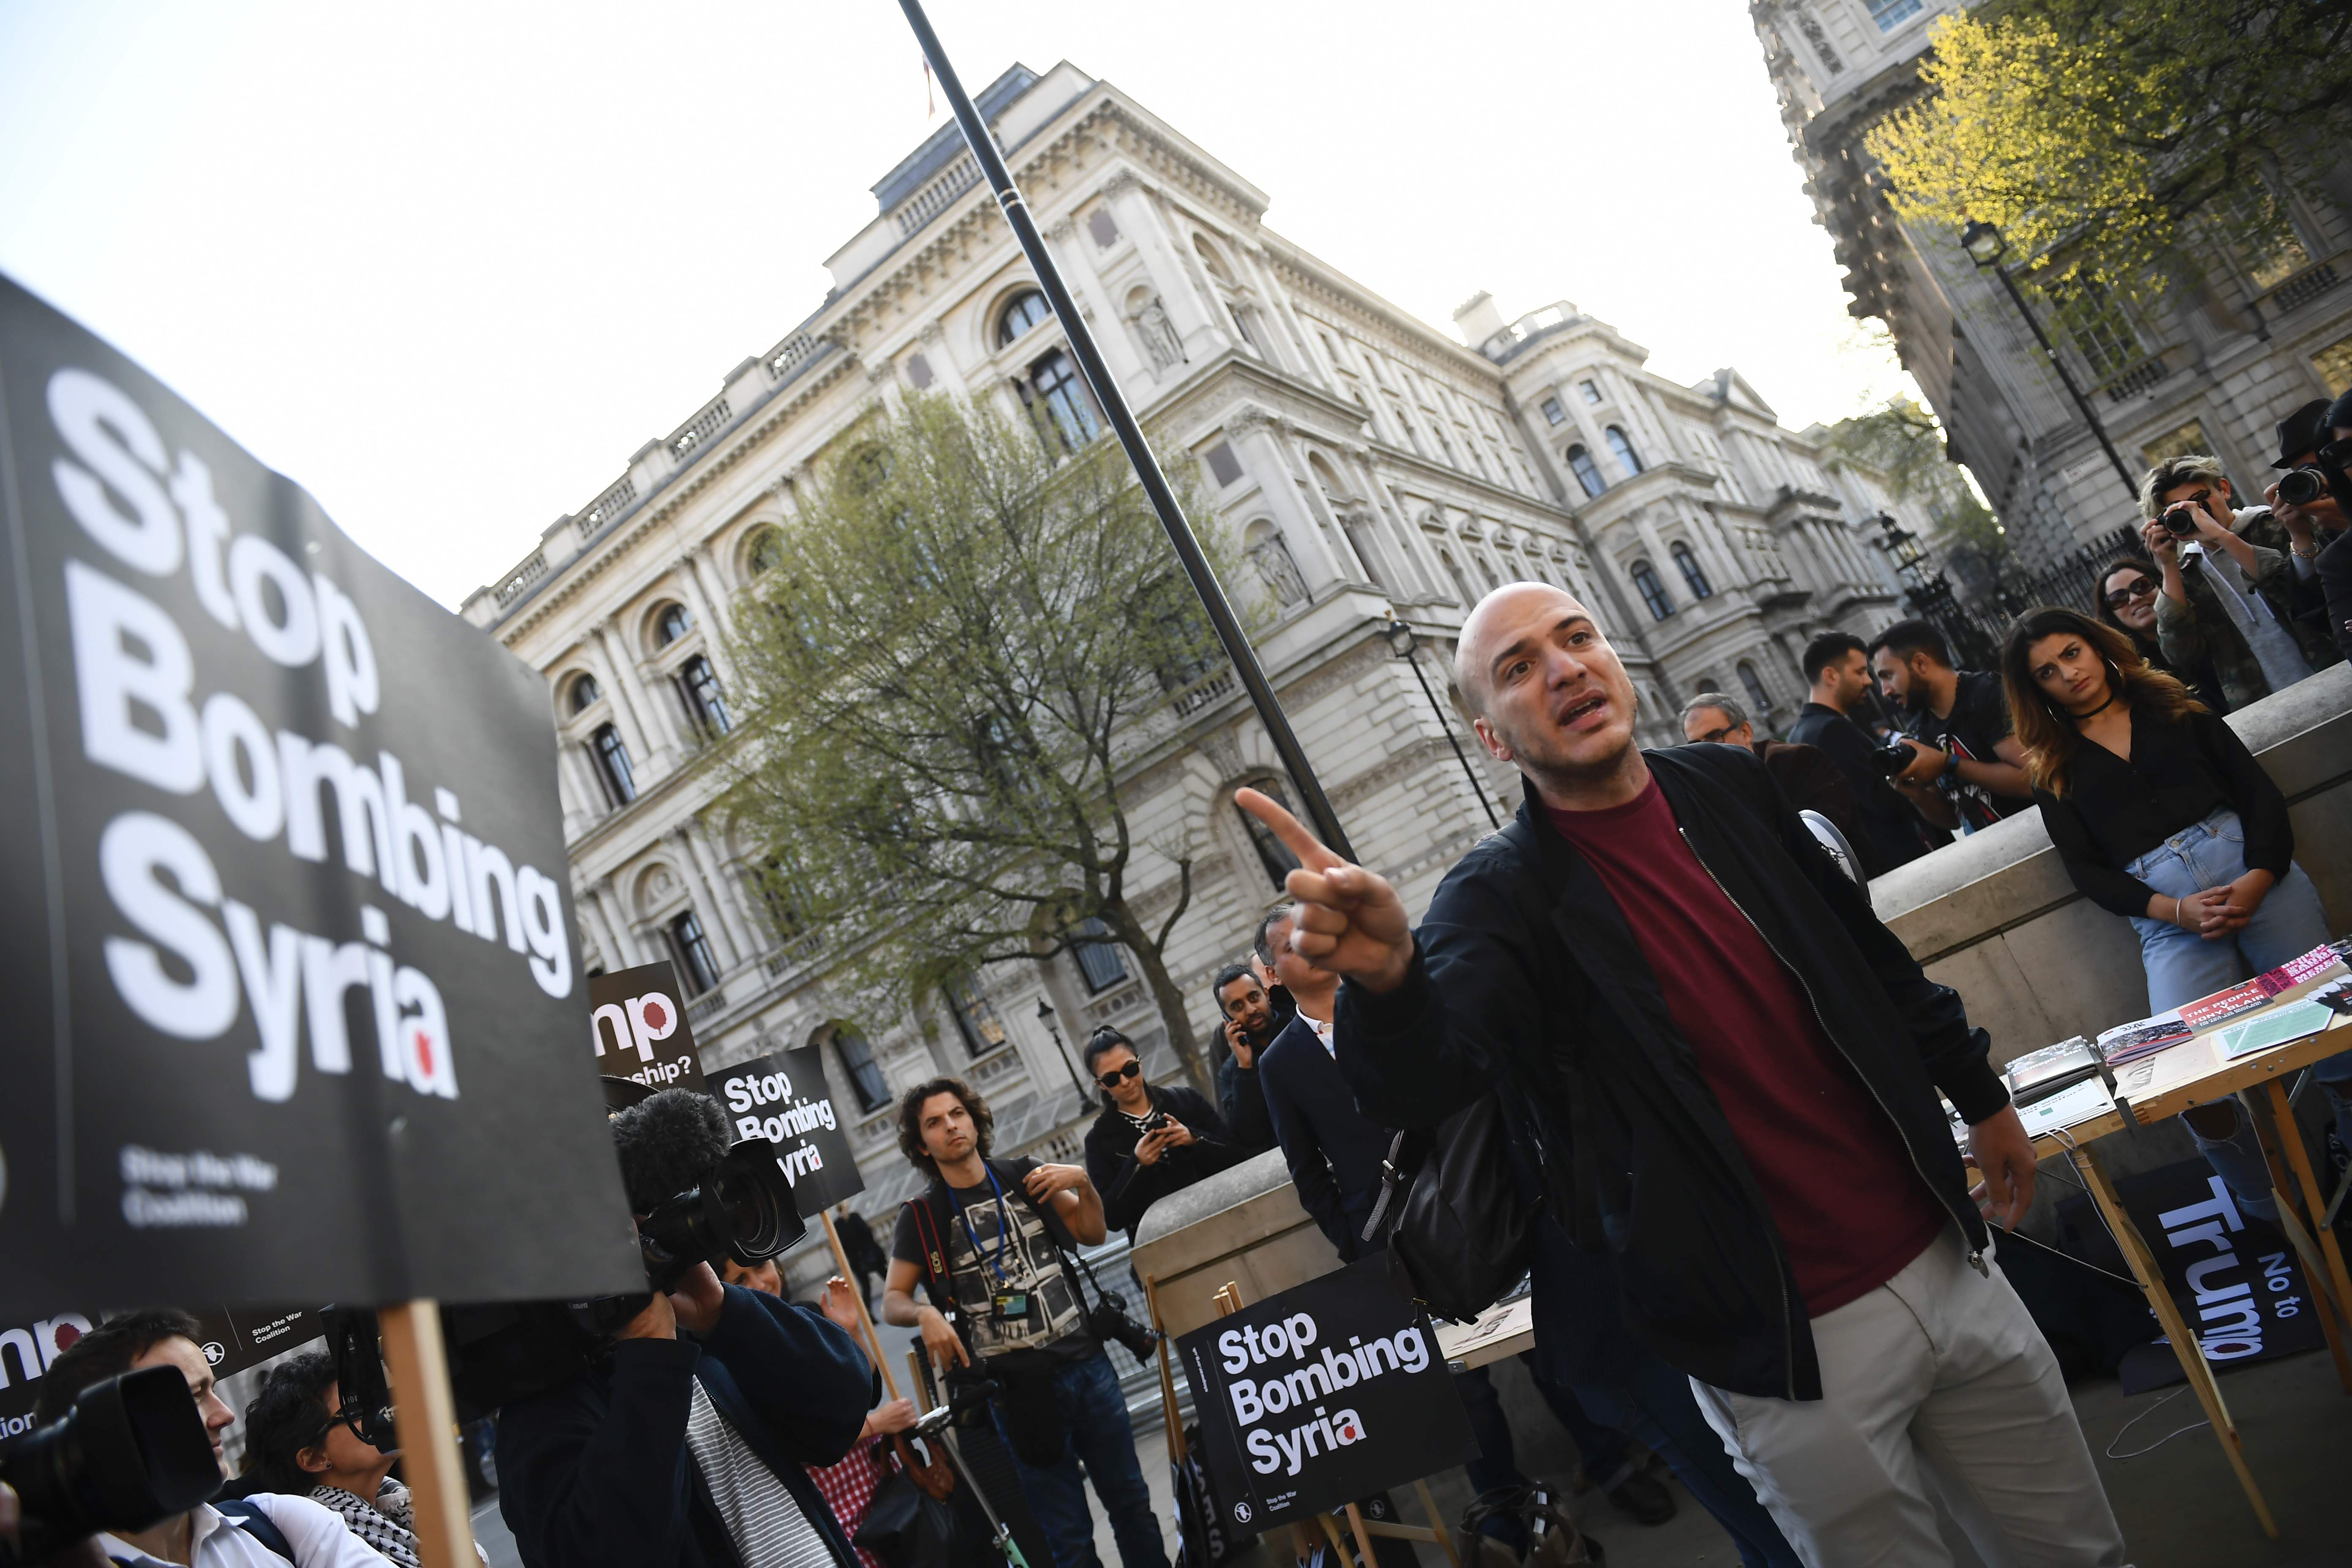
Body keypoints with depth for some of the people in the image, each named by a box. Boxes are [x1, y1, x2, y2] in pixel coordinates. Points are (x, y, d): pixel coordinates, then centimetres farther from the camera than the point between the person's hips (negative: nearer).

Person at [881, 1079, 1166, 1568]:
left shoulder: (1022, 1177, 5)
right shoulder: (921, 1217, -2)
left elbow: (1093, 1234, 11)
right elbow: (892, 1301, -2)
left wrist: (1082, 1183, -6)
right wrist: (925, 1314, -23)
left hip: (1087, 1364, 3)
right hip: (1019, 1390, -2)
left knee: (1130, 1500, 12)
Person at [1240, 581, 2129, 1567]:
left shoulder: (1728, 787, 1)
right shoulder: (1503, 897, -15)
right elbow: (1421, 1080, -33)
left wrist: (1981, 1095, 22)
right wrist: (1385, 979, -54)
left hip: (1939, 1258, 6)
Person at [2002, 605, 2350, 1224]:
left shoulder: (2173, 707, 17)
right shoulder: (2055, 769, 14)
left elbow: (2259, 790, 8)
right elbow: (2086, 870, 6)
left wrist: (2258, 878, -10)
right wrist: (2177, 911, -10)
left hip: (2254, 868, 2)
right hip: (2164, 914, -1)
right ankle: (2271, 1216, 3)